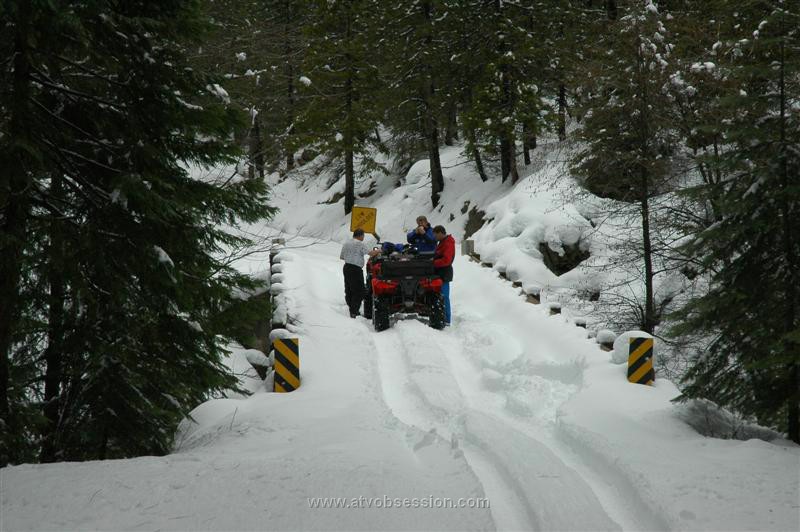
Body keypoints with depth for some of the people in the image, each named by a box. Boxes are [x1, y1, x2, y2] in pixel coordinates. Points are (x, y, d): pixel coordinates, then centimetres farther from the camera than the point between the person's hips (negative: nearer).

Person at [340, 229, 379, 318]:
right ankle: (354, 312, -7)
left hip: (346, 268, 8)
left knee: (348, 290, 14)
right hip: (356, 269, -8)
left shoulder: (346, 244, 11)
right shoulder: (360, 244, -10)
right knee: (358, 291, -3)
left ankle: (351, 309, 23)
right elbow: (371, 253, -17)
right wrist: (378, 251, 1)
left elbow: (341, 257, 18)